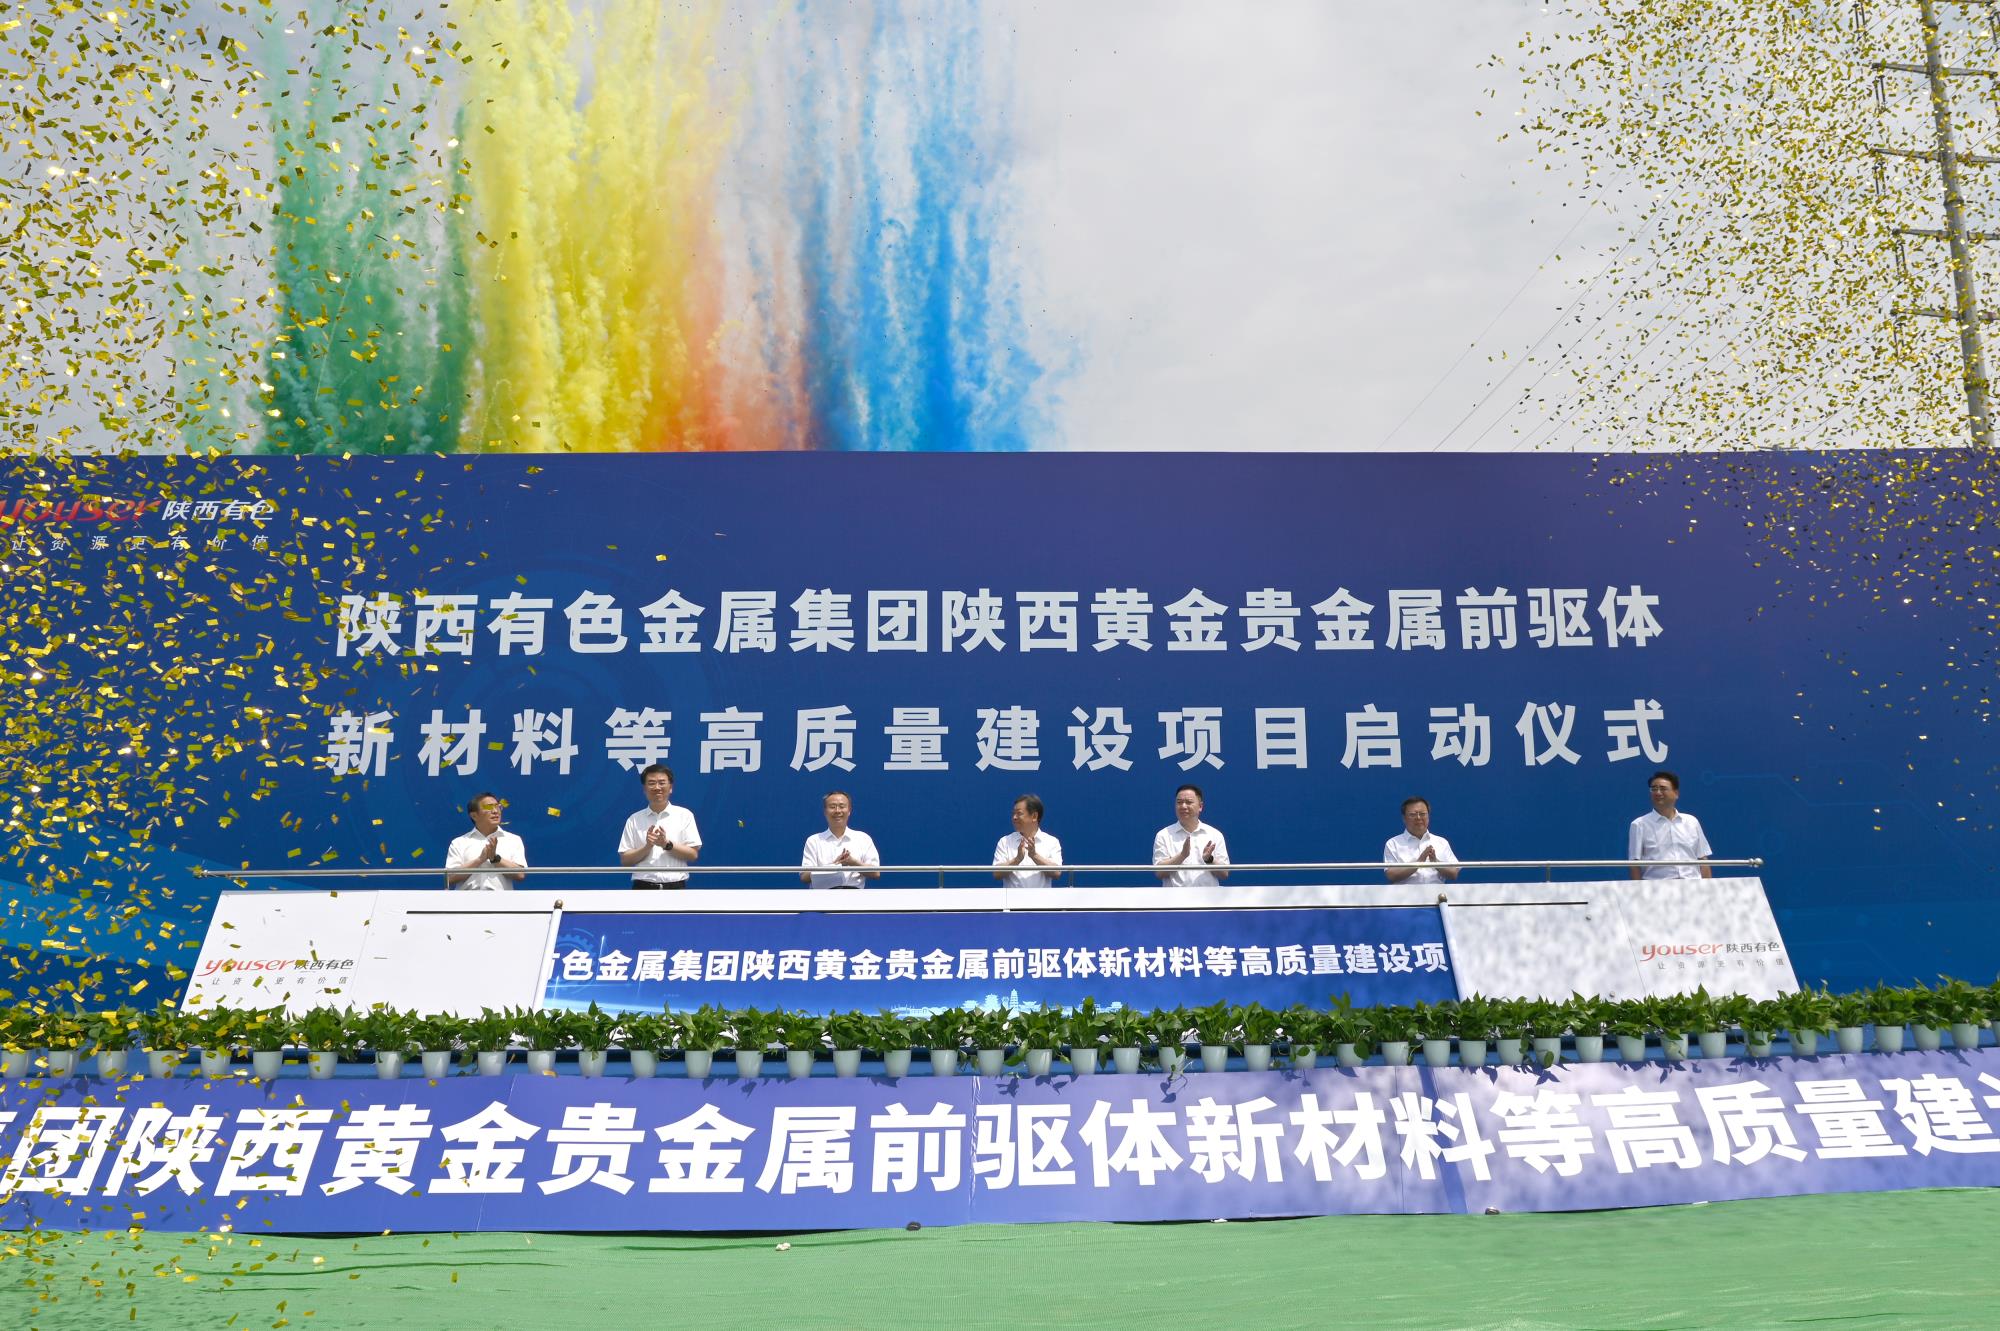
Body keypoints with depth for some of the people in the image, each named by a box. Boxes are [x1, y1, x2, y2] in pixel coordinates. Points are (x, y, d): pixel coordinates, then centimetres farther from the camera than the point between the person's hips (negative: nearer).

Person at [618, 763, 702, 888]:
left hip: (675, 887, -1)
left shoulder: (684, 815, 4)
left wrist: (667, 844, -15)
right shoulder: (634, 820, 7)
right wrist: (647, 846, -13)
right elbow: (625, 860, 3)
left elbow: (693, 854, -1)